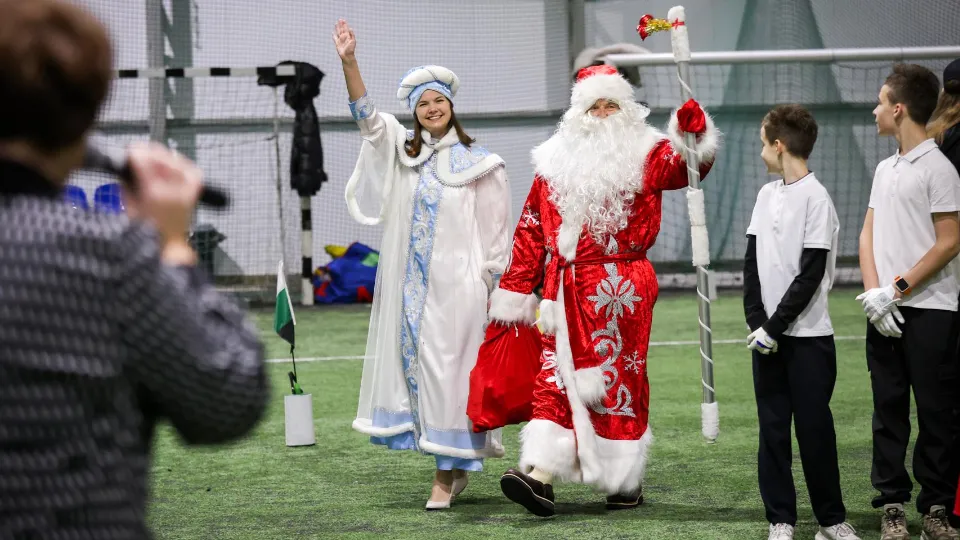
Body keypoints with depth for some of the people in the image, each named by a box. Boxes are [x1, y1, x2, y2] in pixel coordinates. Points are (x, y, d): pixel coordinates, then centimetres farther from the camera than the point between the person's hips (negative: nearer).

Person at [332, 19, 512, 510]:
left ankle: (447, 472, 0)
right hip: (407, 286, 5)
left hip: (456, 286, -5)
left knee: (446, 372, -6)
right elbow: (366, 115, 1)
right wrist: (348, 61, -13)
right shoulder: (403, 151, 11)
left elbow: (495, 235, 0)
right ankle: (456, 468, 16)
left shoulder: (477, 165, 0)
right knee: (411, 365, 5)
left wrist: (496, 293, -3)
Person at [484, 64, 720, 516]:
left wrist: (693, 136, -38)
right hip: (567, 291, 2)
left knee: (620, 381, 4)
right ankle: (540, 474, -12)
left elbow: (684, 168, -17)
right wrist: (515, 291, 8)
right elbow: (531, 231, 11)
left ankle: (627, 480, 15)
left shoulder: (643, 154, 3)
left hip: (622, 290, -2)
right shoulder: (556, 160, 11)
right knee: (558, 378, -4)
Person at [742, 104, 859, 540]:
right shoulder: (767, 194, 11)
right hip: (768, 336, 6)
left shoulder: (816, 198, -10)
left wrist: (774, 327, -14)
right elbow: (752, 263, 9)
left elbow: (810, 276, -14)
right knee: (772, 428, 6)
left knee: (814, 427, -1)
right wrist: (756, 323, -3)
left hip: (808, 337, -6)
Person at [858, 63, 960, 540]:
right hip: (884, 312, 7)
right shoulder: (885, 169, 16)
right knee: (889, 410, 8)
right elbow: (868, 234, 14)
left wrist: (898, 289, -13)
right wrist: (873, 292, -2)